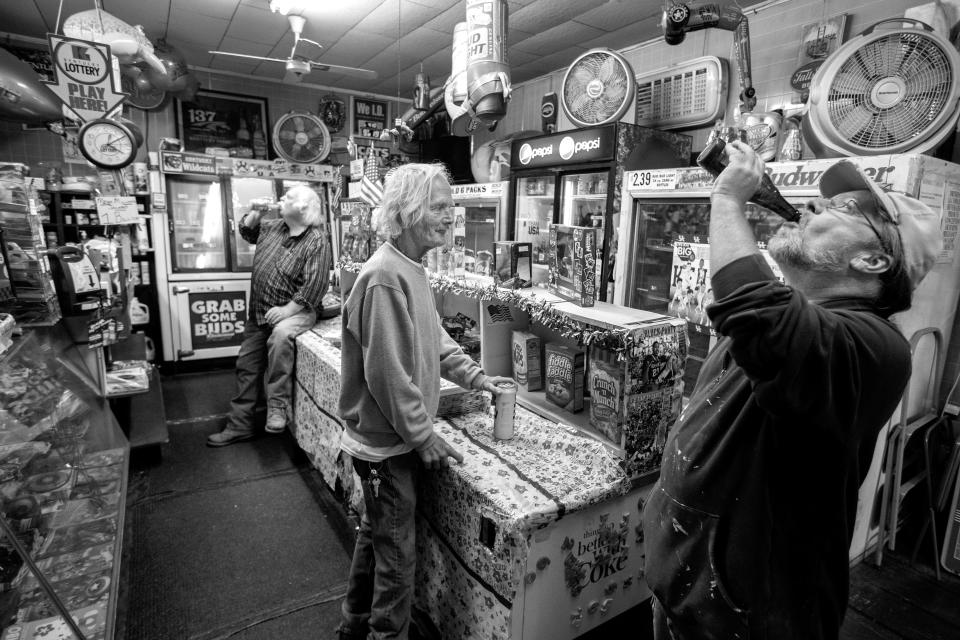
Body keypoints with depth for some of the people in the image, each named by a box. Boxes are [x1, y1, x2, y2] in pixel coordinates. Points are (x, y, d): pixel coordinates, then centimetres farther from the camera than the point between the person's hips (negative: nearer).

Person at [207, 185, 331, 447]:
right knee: (246, 365, 10)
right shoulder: (273, 227, 8)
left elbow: (314, 286, -23)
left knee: (280, 335, -40)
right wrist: (254, 212, 8)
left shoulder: (317, 242, -16)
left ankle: (278, 407, -30)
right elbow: (246, 231, 27)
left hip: (296, 310, -8)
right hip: (259, 312, 8)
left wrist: (287, 310, -25)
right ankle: (239, 425, 24)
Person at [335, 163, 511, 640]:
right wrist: (423, 436, -17)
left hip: (393, 439, 10)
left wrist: (473, 375, 8)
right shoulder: (385, 278, -25)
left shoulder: (411, 269, 6)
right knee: (396, 553, 8)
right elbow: (387, 373, -25)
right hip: (388, 443, -10)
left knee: (375, 534, 25)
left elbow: (433, 338, 15)